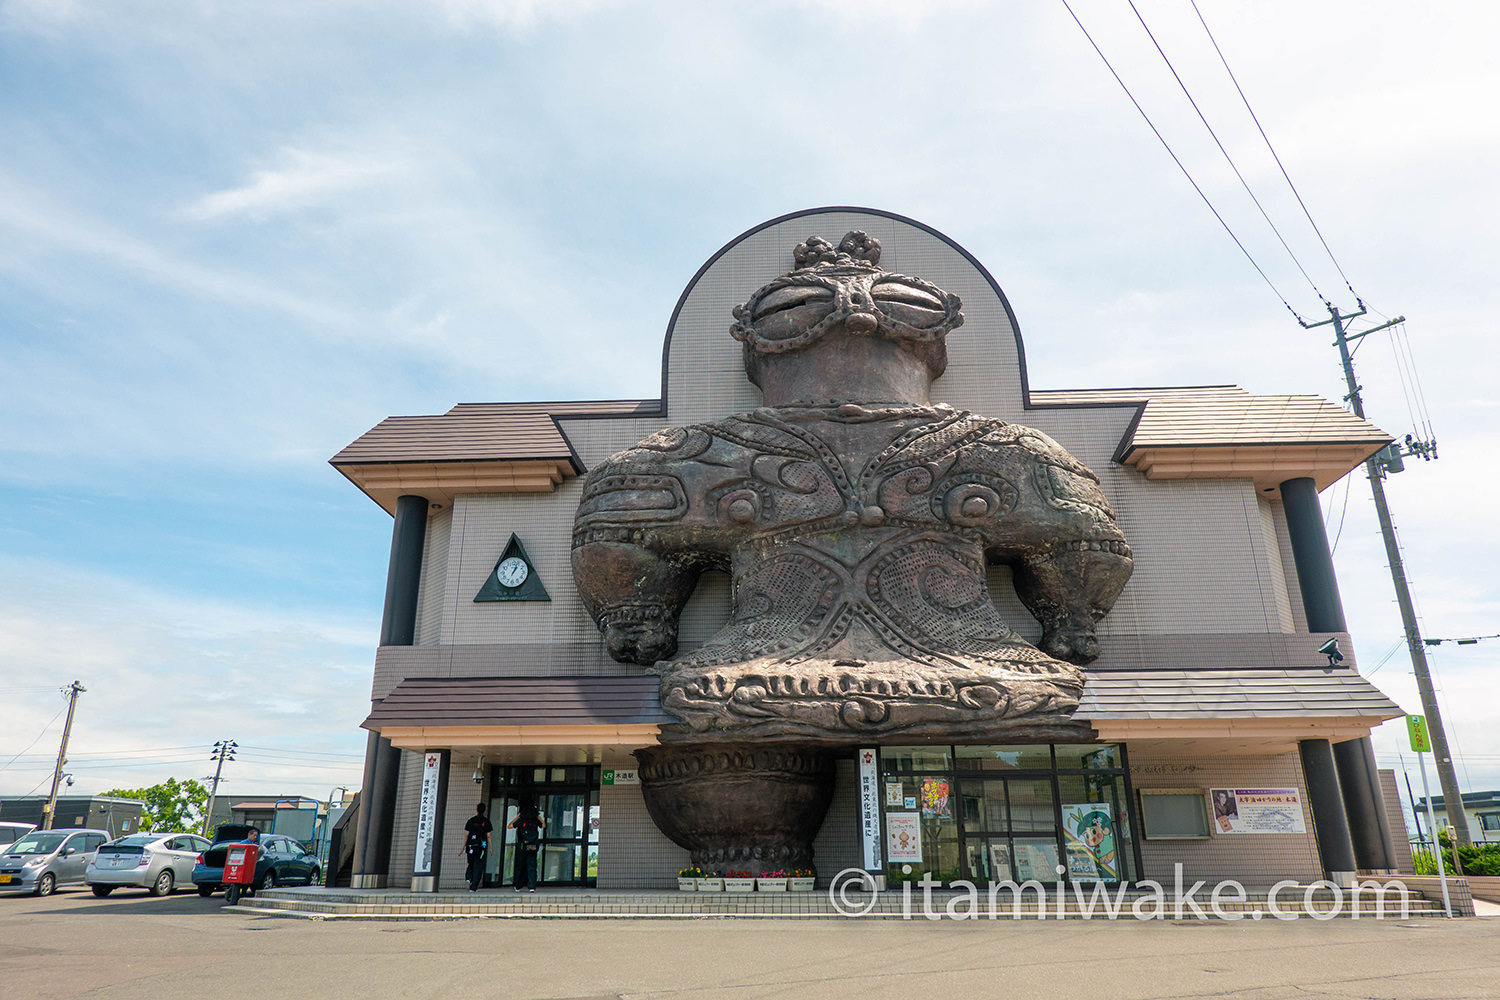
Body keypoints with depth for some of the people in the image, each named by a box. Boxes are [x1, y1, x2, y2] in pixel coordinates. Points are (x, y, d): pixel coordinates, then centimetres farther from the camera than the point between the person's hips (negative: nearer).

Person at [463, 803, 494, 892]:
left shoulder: (471, 820, 1)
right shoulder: (486, 821, 1)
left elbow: (466, 835, 1)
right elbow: (488, 836, 1)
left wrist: (463, 846, 8)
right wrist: (490, 848, 7)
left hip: (471, 846, 1)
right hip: (482, 846, -1)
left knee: (471, 864, 21)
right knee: (478, 866, 4)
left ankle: (469, 879, -2)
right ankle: (473, 887, 1)